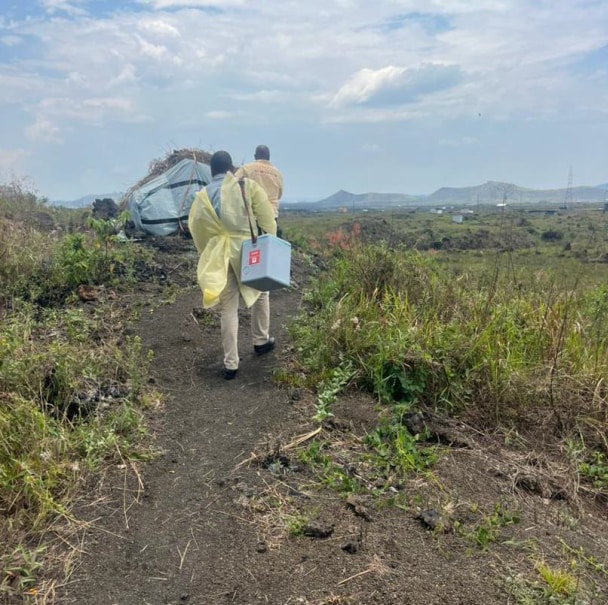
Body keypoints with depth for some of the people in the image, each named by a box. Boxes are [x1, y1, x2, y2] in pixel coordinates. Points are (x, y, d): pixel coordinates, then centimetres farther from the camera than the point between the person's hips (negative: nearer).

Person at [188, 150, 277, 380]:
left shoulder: (201, 197, 5)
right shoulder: (248, 186, -3)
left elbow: (197, 233, 10)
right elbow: (267, 220, -5)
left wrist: (208, 257, 21)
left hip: (220, 257, 2)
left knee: (228, 309, 8)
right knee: (260, 294, 25)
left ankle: (230, 364, 9)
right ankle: (260, 342, 37)